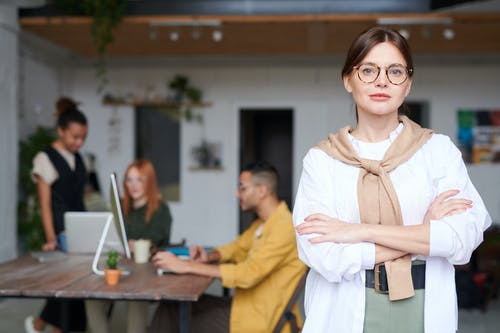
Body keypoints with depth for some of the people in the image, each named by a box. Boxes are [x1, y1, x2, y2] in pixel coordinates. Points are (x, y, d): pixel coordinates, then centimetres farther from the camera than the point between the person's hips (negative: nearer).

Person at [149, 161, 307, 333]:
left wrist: (187, 266, -25)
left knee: (175, 318, -6)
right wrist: (210, 257, -2)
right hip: (247, 305, 9)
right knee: (171, 307, 3)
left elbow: (248, 273, -28)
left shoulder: (284, 227, -21)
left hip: (261, 319, -9)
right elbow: (239, 247, 23)